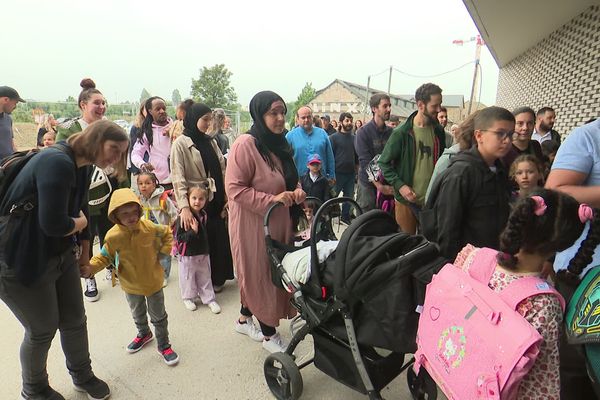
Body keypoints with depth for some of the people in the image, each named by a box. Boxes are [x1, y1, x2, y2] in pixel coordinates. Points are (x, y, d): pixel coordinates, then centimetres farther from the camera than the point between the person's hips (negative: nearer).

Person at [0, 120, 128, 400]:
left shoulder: (81, 167, 4)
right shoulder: (57, 162, -27)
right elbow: (53, 224, -33)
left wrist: (84, 251, 23)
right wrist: (80, 222, -11)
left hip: (62, 256, 8)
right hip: (23, 263, -8)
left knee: (75, 321, 16)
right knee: (42, 330, 9)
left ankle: (83, 376, 39)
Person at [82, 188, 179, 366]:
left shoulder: (149, 227, -21)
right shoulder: (113, 236, -21)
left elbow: (166, 233, -2)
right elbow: (105, 256, -7)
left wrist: (165, 250, -13)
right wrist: (91, 267, -22)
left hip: (153, 280, -1)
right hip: (131, 284, 1)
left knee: (158, 315, 14)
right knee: (138, 314, 27)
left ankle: (164, 344, 33)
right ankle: (144, 334, 55)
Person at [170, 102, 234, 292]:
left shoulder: (210, 141, 9)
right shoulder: (180, 144, -8)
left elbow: (222, 171, 8)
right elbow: (178, 178, -16)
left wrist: (227, 197, 2)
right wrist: (184, 206, -25)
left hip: (216, 201, 5)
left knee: (220, 239, 10)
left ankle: (218, 278, 29)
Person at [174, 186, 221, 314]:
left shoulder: (203, 215, 2)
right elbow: (179, 237, -21)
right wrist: (193, 231, -31)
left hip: (203, 253, 5)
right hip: (187, 255, -5)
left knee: (205, 278, 14)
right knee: (188, 278, 11)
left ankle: (209, 299, 24)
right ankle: (188, 298, 32)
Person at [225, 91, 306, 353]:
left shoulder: (279, 144, 10)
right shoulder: (245, 145, -17)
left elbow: (290, 178, 22)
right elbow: (234, 189, -20)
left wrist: (297, 190, 0)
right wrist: (272, 200, -24)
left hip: (278, 223, 8)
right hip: (253, 225, -8)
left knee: (273, 273, 17)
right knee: (260, 275, 6)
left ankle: (245, 319, 39)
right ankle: (268, 334, 26)